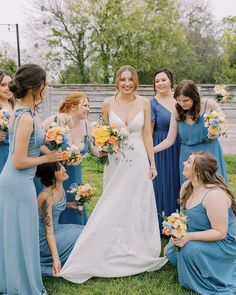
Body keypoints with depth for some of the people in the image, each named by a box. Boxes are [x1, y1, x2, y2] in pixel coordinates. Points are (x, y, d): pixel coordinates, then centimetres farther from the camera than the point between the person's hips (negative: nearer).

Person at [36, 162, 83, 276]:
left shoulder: (60, 187, -4)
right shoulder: (47, 196, -28)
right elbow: (49, 232, -28)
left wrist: (70, 204, 3)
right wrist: (56, 259, -32)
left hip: (56, 229, 8)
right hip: (44, 240, -8)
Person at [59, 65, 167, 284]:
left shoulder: (144, 103, -1)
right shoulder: (108, 104, -1)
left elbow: (147, 135, 3)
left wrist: (152, 163, 3)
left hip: (138, 161, 0)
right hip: (116, 161, 0)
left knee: (137, 207, 8)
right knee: (113, 209, 5)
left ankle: (136, 254, 26)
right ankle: (114, 255, 22)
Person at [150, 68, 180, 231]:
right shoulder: (152, 104, -6)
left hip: (180, 149, 4)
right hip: (161, 149, -4)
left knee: (177, 182, 12)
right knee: (162, 184, 3)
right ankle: (162, 226, 20)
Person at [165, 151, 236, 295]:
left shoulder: (214, 195, -30)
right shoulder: (186, 186, -3)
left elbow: (220, 233, -27)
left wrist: (188, 237, -33)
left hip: (223, 242, -8)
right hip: (200, 236, 8)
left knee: (190, 249, -30)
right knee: (171, 250, -5)